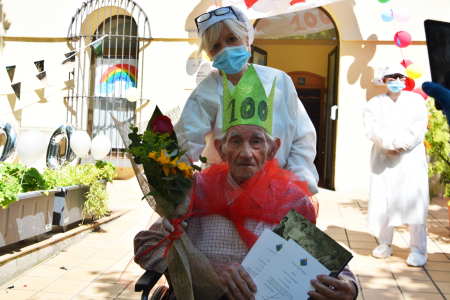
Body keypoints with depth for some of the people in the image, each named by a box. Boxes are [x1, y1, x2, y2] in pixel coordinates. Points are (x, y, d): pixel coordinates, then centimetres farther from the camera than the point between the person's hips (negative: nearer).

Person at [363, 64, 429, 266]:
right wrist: (392, 142, -19)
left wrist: (400, 145, -12)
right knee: (382, 201, -1)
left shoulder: (416, 100, 13)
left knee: (414, 200, -7)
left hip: (411, 159, -1)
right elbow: (372, 129, -4)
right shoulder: (374, 104, 11)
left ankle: (418, 249, -2)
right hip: (383, 159, 1)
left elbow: (419, 128, 0)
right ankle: (385, 244, 13)